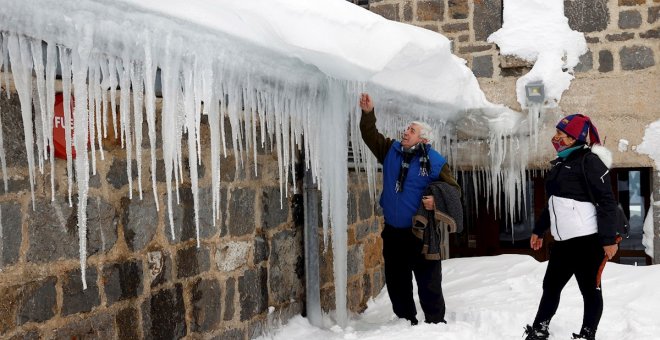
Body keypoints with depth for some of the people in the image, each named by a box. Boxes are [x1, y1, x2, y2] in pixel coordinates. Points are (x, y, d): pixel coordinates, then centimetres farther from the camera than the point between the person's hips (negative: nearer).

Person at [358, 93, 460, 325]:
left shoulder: (435, 162, -11)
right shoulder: (391, 150, 3)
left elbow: (453, 190, -6)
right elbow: (370, 136, 6)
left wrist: (437, 200, -24)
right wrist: (368, 113, -7)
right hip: (393, 231, 6)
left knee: (428, 281, 3)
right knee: (396, 280, 15)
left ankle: (435, 321, 17)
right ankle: (406, 319, 30)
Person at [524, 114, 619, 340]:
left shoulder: (589, 161, -9)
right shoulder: (561, 163, 16)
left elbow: (606, 201, -15)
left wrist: (609, 239, -19)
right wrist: (539, 230, 27)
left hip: (586, 240, -9)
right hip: (563, 241, 9)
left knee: (590, 290, 4)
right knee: (551, 286, 15)